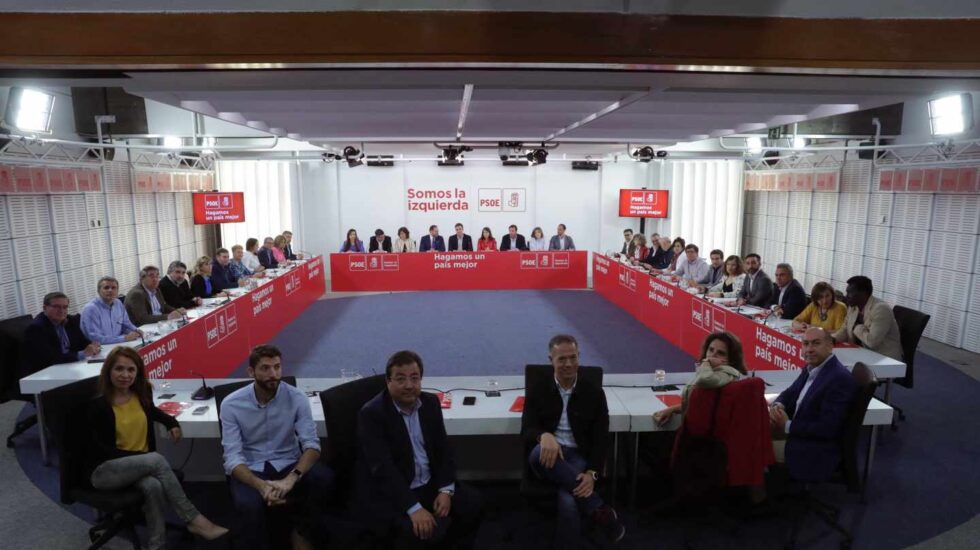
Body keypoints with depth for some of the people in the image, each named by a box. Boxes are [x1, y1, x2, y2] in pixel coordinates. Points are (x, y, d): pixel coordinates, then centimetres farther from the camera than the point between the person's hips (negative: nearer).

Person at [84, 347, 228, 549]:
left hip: (141, 465, 4)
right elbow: (99, 449, -15)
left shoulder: (142, 393, 1)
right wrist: (140, 456, -23)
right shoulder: (97, 404, -14)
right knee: (157, 460, -32)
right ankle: (194, 519, -27)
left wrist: (171, 422, 7)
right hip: (103, 470, -4)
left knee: (153, 486, -33)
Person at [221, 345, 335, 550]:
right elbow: (233, 458, -14)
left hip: (288, 464, 2)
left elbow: (311, 444, -14)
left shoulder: (297, 398, -8)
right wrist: (261, 485, -33)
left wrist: (291, 478, -33)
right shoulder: (231, 404, -9)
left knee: (324, 477, -28)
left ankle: (301, 532, 0)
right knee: (249, 504, -35)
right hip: (251, 469, -1)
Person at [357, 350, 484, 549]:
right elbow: (383, 468, -25)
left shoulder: (430, 402, 1)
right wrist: (414, 508, -32)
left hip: (429, 484, 6)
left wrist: (445, 490, -11)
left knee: (473, 503, -9)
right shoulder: (372, 413, -18)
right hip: (388, 493, -6)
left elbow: (443, 449, 5)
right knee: (423, 530, -29)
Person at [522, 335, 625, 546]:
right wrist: (544, 436, -30)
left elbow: (601, 439, 1)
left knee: (569, 502, -36)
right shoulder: (537, 392, 6)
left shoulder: (594, 394, 6)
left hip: (578, 457, -1)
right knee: (538, 452, -38)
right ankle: (599, 510, -29)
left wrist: (591, 473, -18)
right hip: (549, 457, 2)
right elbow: (526, 431, -4)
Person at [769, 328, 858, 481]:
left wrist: (787, 426, -20)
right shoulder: (812, 368, 5)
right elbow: (790, 393, 16)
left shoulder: (840, 379, -23)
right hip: (797, 432, 9)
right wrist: (778, 406, -8)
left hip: (817, 450, -9)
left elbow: (827, 429, -27)